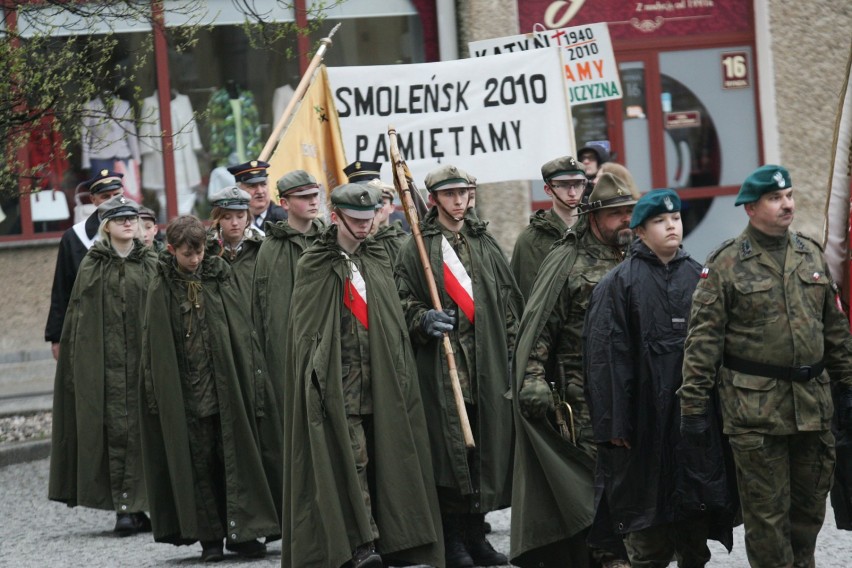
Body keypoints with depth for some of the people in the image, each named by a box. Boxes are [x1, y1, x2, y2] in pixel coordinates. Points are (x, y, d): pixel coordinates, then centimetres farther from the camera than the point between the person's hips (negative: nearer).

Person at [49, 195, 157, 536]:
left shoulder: (151, 265, 8)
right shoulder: (91, 266, 7)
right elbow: (77, 316, 6)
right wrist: (78, 362, 0)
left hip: (142, 357, 1)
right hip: (103, 362, -1)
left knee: (141, 427, -1)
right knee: (114, 428, -5)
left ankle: (136, 507, 4)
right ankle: (123, 507, -4)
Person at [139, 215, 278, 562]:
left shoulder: (218, 280, 5)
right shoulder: (162, 290, 0)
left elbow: (239, 332, 7)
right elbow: (156, 346, 0)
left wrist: (245, 377, 1)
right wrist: (159, 392, -5)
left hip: (223, 386, 1)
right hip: (184, 392, -1)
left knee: (232, 454, 0)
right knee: (198, 461, 1)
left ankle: (240, 531, 4)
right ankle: (209, 536, 6)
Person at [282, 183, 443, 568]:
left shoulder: (378, 261, 17)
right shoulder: (315, 266, 1)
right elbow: (305, 329, -3)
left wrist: (398, 370, 9)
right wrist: (317, 376, -13)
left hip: (379, 374, 5)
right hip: (339, 375, -5)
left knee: (382, 456, 2)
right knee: (353, 456, -12)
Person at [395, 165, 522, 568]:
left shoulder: (485, 243, 16)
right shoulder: (417, 248, 3)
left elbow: (507, 297, 17)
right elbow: (403, 299, 1)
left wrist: (511, 347, 9)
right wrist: (424, 319, -18)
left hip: (487, 361, 4)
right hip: (441, 362, -4)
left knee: (484, 444, 4)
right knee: (449, 447, -7)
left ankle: (475, 532, 13)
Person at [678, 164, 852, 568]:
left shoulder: (811, 256, 11)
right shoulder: (725, 264, -5)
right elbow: (702, 339, -8)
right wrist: (693, 407, -11)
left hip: (812, 405, 5)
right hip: (755, 409, -5)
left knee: (810, 505, 13)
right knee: (767, 512, 0)